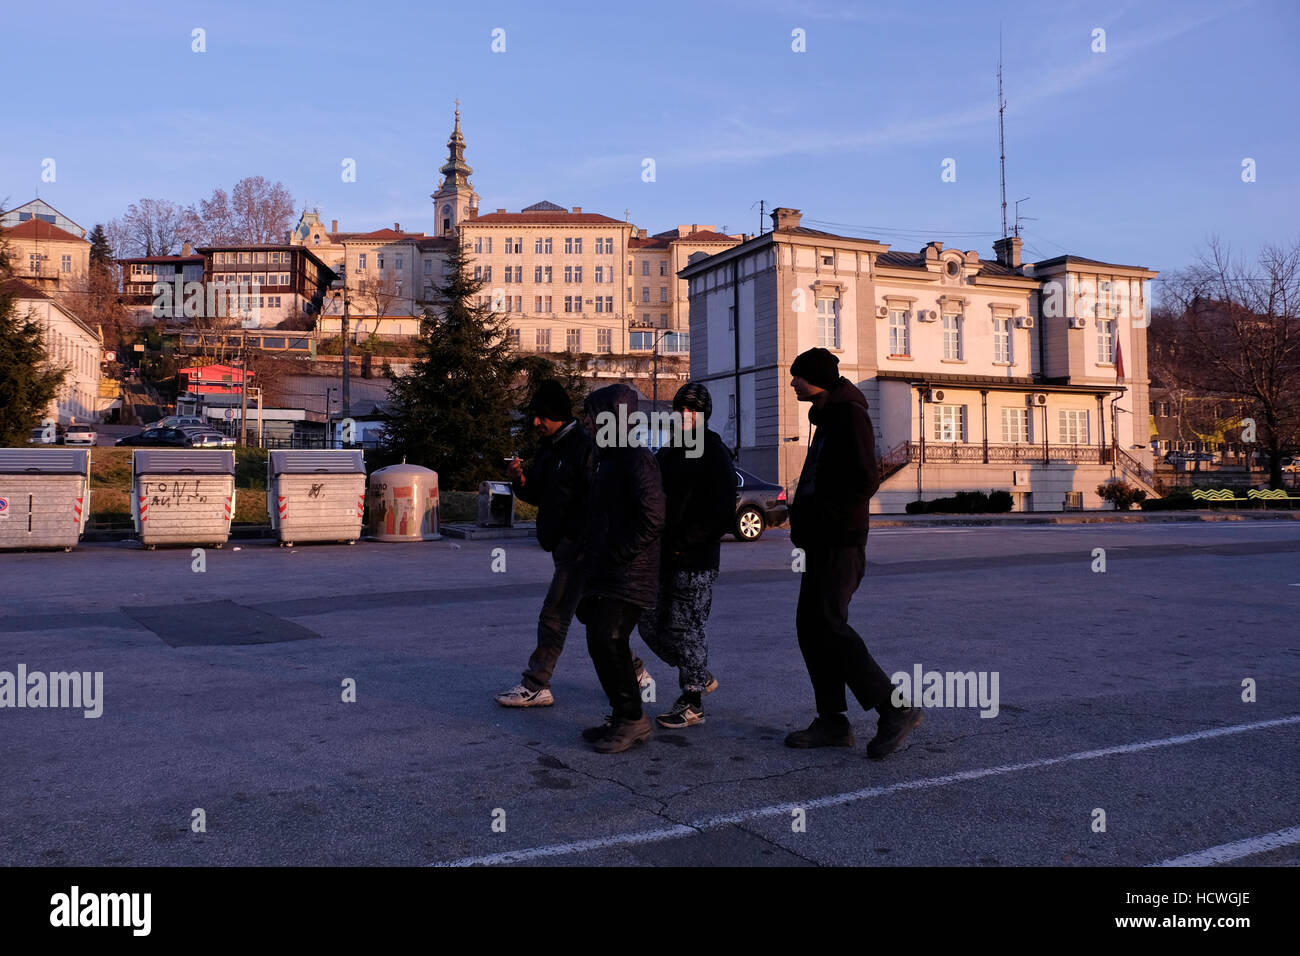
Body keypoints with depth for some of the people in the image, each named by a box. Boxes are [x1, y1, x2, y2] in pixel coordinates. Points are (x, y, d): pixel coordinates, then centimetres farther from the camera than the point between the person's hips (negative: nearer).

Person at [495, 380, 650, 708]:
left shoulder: (586, 446, -15)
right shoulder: (548, 447, 14)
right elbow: (539, 495, 20)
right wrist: (522, 481, -2)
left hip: (579, 544, -10)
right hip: (564, 544, 10)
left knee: (554, 615, -7)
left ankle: (535, 686, 1)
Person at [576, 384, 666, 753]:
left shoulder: (636, 458, -13)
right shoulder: (608, 457, 18)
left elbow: (653, 518, -21)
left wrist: (617, 554, -18)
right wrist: (591, 552, 14)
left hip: (627, 574, -10)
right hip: (604, 573, 10)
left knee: (608, 640, -13)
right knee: (602, 642, 11)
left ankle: (633, 719, -1)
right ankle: (621, 718, 22)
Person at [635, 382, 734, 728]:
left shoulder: (715, 454, -7)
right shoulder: (668, 453, 16)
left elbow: (723, 512, -13)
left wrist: (687, 544, -16)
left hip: (695, 561, -8)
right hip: (664, 558, 8)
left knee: (685, 628, -5)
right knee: (650, 625, 10)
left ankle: (692, 704, 9)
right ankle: (702, 677, 28)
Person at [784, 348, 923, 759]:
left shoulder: (849, 414, -9)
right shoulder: (826, 417, 20)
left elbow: (866, 479, -19)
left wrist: (828, 517, -18)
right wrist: (804, 521, 11)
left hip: (840, 542, -10)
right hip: (822, 543, 10)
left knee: (829, 624, -13)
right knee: (810, 625, 7)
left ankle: (896, 709, -7)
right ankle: (832, 724, 12)